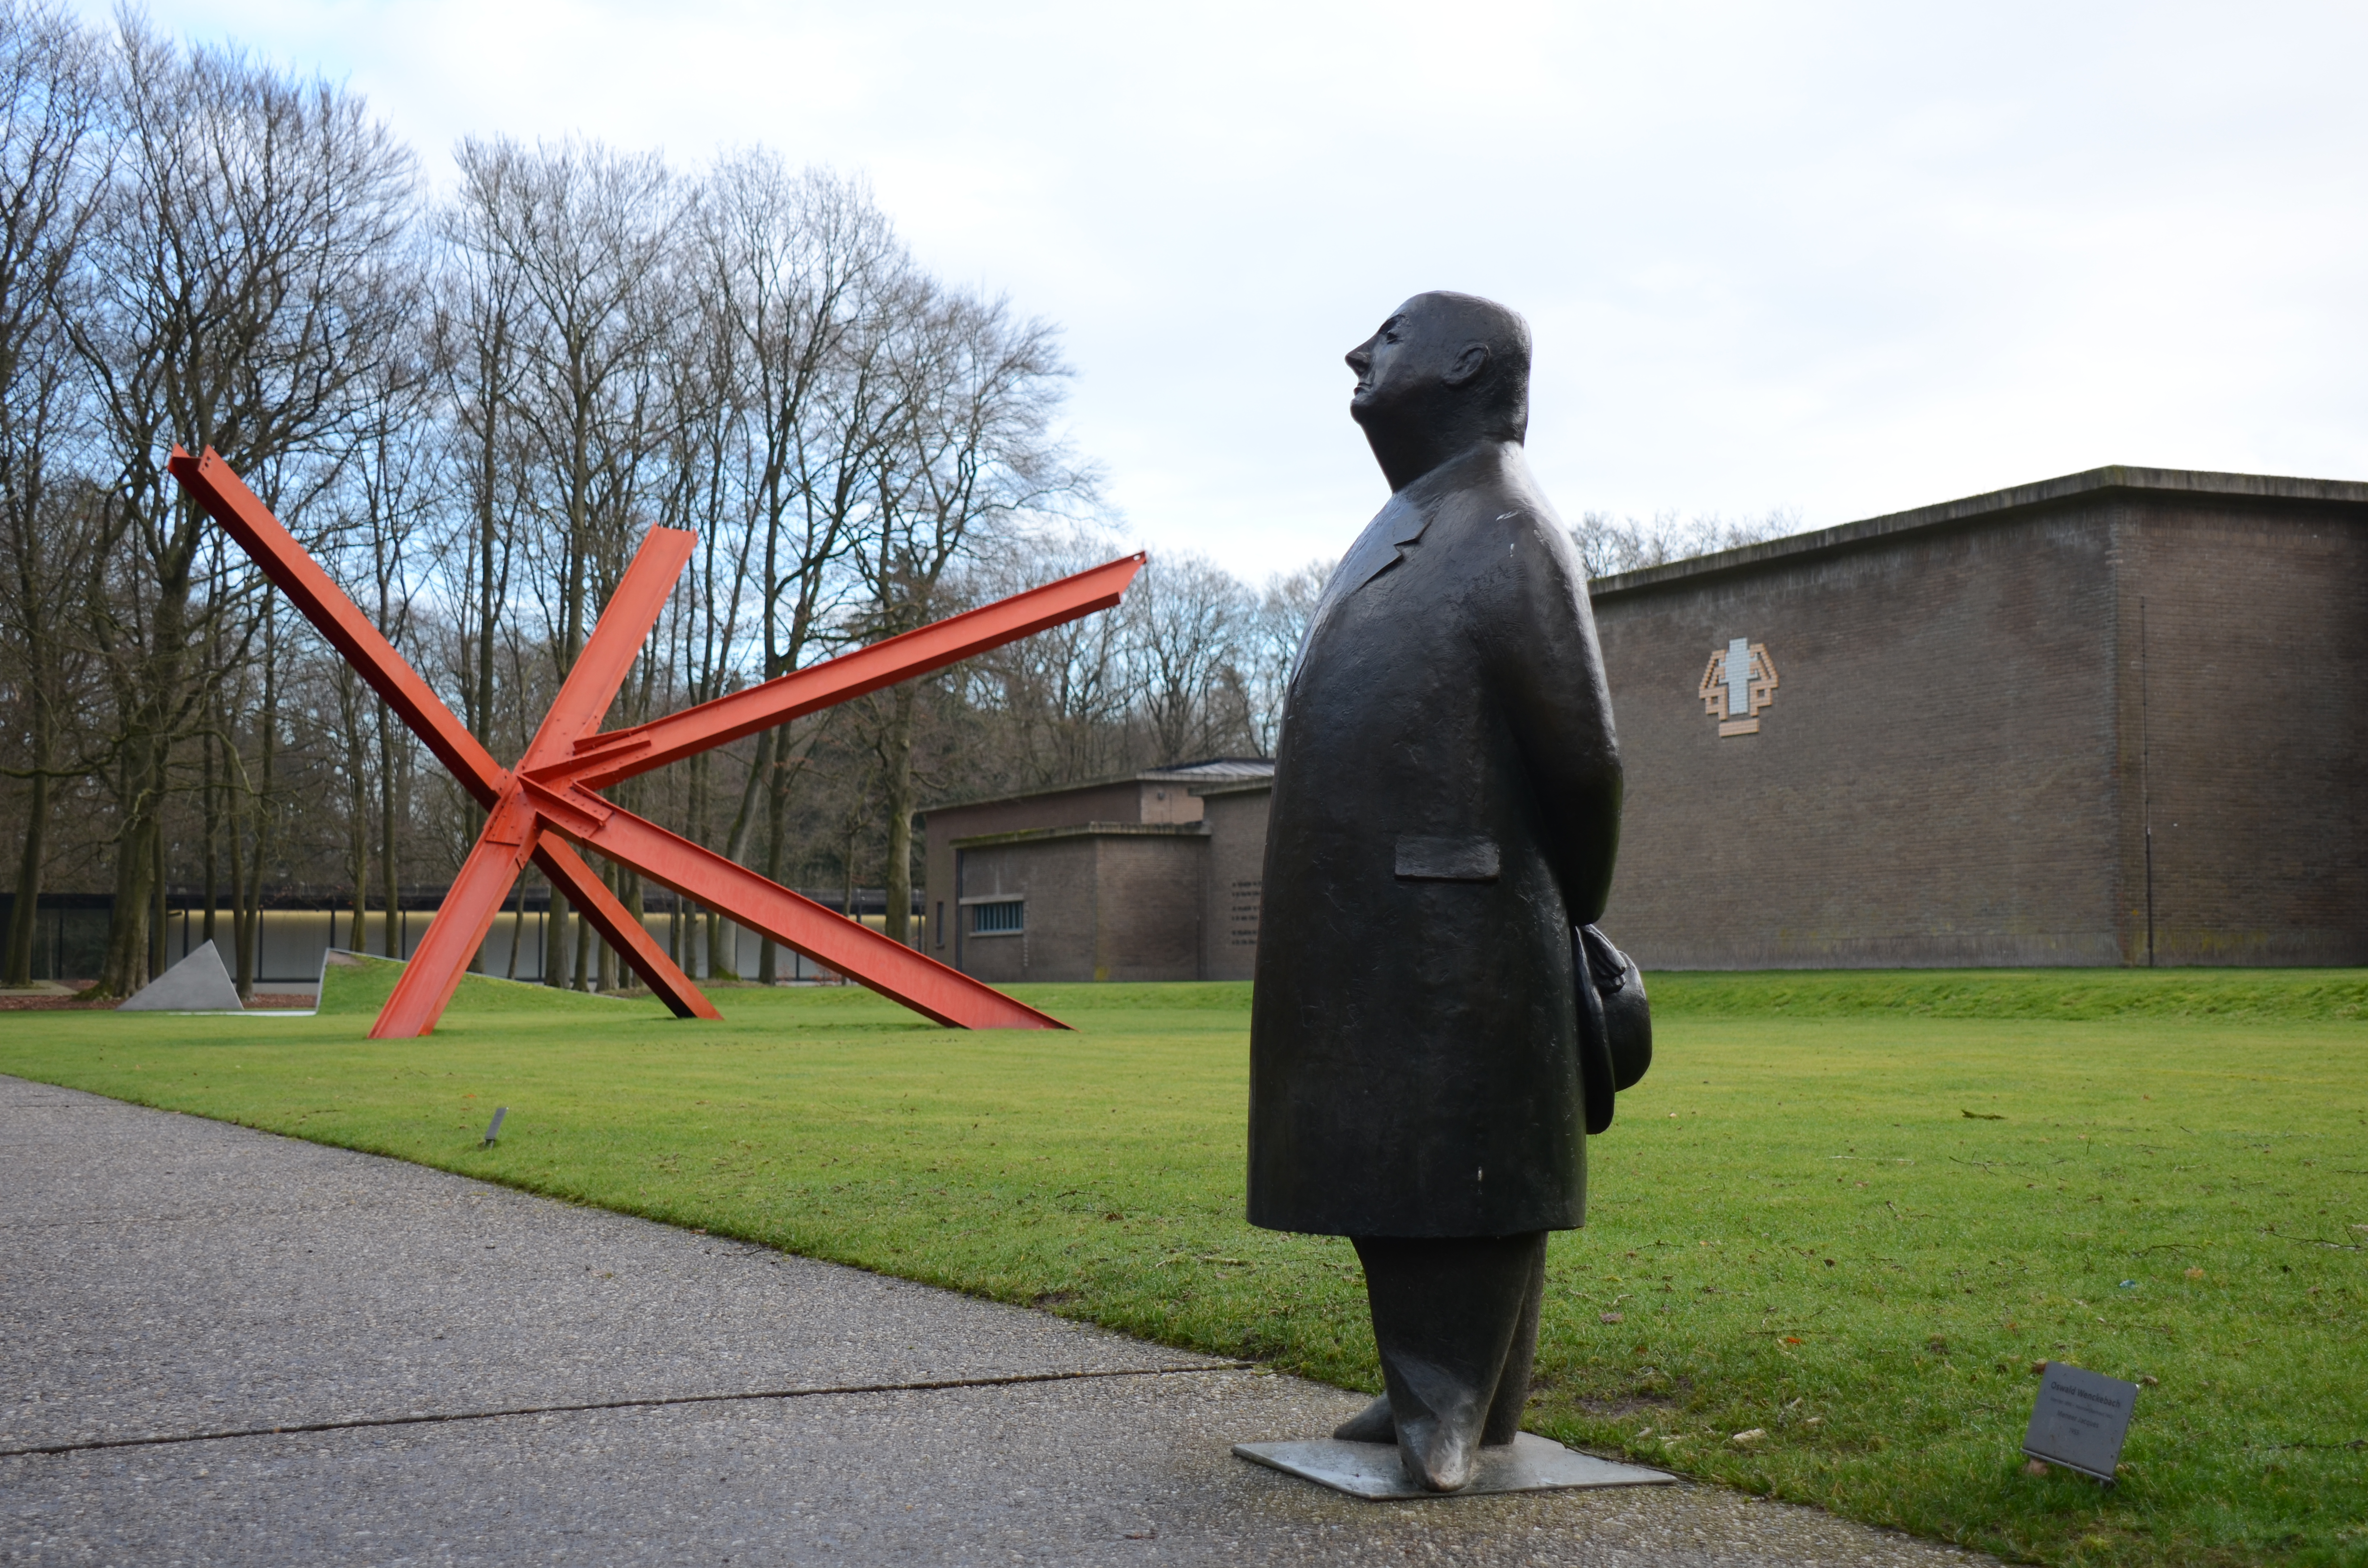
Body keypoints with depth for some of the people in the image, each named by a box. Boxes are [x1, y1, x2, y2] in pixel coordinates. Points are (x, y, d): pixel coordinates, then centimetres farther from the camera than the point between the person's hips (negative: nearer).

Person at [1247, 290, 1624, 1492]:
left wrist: (1569, 918, 3)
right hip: (1363, 938, 8)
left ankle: (1461, 1407, 5)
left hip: (1455, 936, -8)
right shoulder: (1399, 535, 17)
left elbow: (1580, 759, -7)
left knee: (1462, 1163, -2)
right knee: (1389, 1165, 11)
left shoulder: (1507, 539, -9)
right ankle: (1424, 1385, 20)